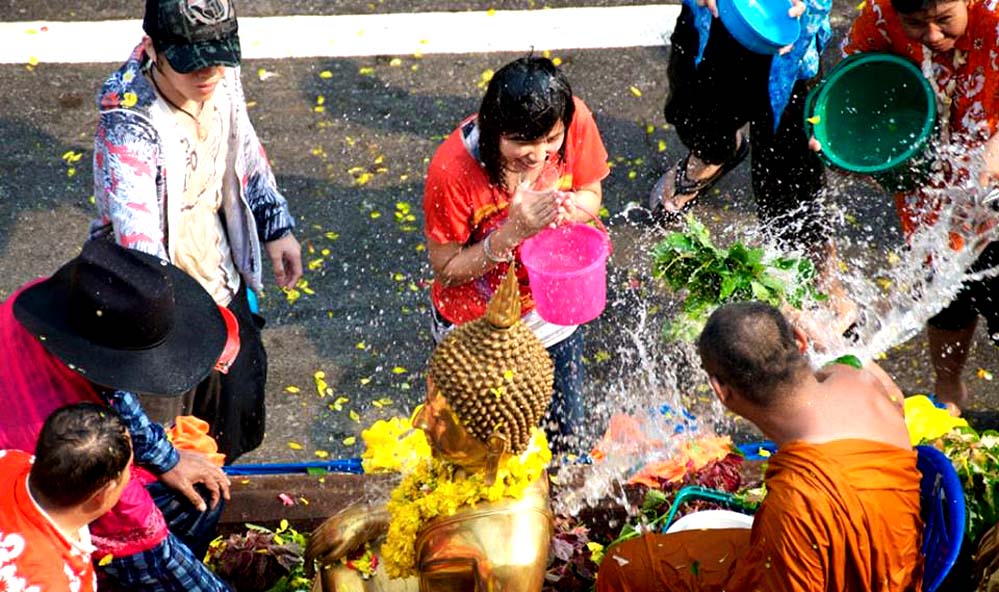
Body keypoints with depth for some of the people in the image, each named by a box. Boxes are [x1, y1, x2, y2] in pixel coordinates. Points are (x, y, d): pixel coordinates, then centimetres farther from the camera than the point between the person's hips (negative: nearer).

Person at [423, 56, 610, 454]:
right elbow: (445, 269, -21)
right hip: (474, 324, -3)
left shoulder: (575, 121, -24)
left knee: (565, 432, 21)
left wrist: (566, 208, -29)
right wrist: (511, 232, -37)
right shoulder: (452, 169, -34)